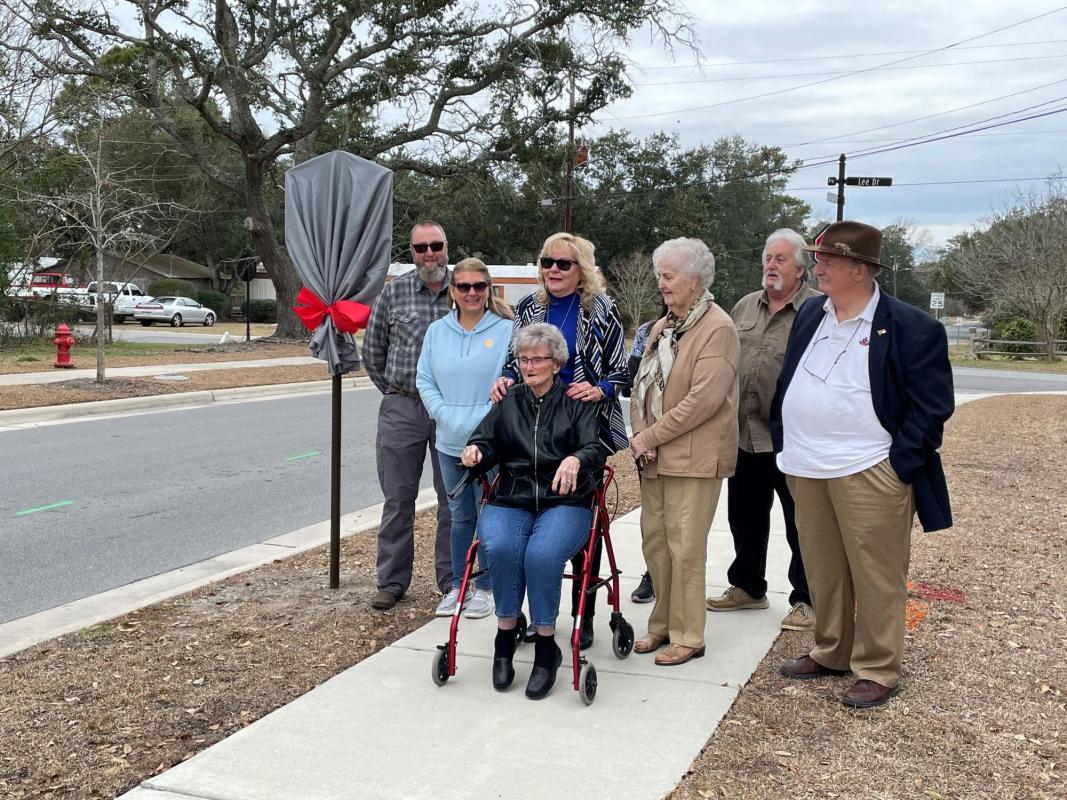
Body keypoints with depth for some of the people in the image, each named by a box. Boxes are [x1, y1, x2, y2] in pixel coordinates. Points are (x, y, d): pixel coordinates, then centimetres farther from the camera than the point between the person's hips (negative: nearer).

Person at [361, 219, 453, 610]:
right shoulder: (393, 292, 2)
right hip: (402, 408, 0)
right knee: (398, 499, 6)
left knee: (454, 498, 8)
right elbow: (372, 350, 9)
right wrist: (395, 391, 8)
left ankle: (451, 579, 21)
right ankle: (392, 581, 16)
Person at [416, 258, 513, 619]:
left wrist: (487, 420, -18)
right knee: (459, 515, 16)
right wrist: (444, 413, -7)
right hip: (450, 441, 4)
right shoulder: (436, 331, 6)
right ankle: (457, 585, 28)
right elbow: (425, 380, 8)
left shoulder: (506, 330, -7)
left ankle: (485, 588, 18)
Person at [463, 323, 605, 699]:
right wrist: (476, 451, -13)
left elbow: (595, 449, -3)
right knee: (500, 547, -31)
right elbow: (487, 441, 12)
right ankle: (505, 637, -13)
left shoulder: (576, 403, 9)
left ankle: (546, 646, -16)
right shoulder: (508, 401, 19)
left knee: (542, 553, -33)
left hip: (564, 503, -2)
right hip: (510, 502, 2)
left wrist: (575, 460, -27)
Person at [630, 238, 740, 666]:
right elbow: (642, 384, 14)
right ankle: (663, 625, 26)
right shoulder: (663, 327, 16)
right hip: (654, 455, 8)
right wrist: (640, 435, -2)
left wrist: (652, 435, -16)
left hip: (694, 457, -8)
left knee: (685, 548, -3)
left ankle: (687, 637, 9)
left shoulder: (717, 329, -11)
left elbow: (704, 399, -20)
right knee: (654, 541, 12)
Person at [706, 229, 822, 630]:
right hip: (744, 435, 6)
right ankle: (747, 586, 34)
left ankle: (806, 601, 17)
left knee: (800, 523, 4)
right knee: (746, 517, 18)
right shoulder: (745, 307, 13)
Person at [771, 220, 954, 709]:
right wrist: (784, 445, 12)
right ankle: (831, 653, 31)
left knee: (876, 576, 2)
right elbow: (787, 384, 18)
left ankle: (878, 671, 15)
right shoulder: (810, 314, 10)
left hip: (869, 475, -6)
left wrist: (898, 467, -12)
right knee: (822, 570, 16)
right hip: (806, 471, 6)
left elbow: (931, 406, -8)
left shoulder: (911, 328, -9)